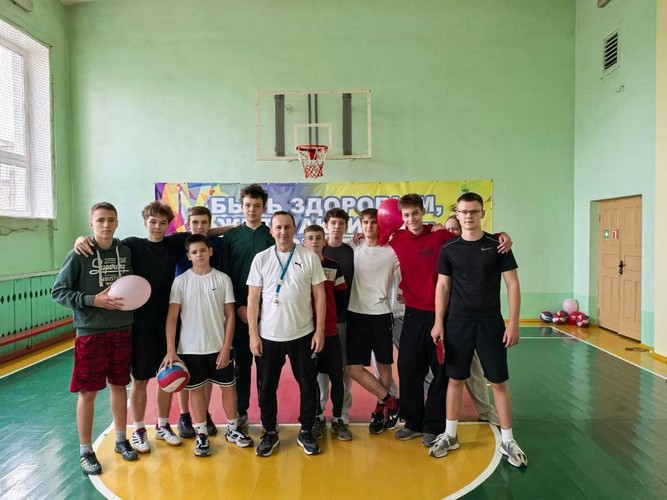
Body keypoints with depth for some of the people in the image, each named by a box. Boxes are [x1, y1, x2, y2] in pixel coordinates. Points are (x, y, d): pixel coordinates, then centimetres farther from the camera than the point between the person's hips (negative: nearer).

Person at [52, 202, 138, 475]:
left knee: (119, 386, 15)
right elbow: (58, 292, -9)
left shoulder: (126, 251, 3)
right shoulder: (79, 255, -9)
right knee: (87, 392, 5)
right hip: (91, 333, -4)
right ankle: (86, 451, 22)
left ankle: (121, 440, 31)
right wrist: (94, 300, -20)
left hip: (123, 331, 4)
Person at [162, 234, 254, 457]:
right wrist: (170, 350, -12)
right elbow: (172, 317, -5)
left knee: (228, 386, 10)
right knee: (196, 389, 10)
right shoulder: (181, 281, -4)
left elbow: (230, 315, -1)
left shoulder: (223, 279, -2)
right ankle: (202, 434, 25)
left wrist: (226, 347, -6)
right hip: (190, 348, 0)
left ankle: (233, 429, 29)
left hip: (219, 346, 1)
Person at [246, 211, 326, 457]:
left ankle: (306, 432, 29)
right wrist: (253, 334, -4)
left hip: (303, 334, 0)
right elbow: (253, 298, 0)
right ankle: (270, 433, 30)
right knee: (266, 387, 11)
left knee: (308, 385, 10)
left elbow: (319, 295, -1)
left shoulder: (309, 257, -3)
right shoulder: (261, 259, -1)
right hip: (268, 335, 1)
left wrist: (320, 330, -4)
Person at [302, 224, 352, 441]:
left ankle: (337, 419, 22)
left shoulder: (334, 267, 3)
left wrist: (333, 316, 8)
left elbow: (341, 296, 10)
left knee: (337, 377, 6)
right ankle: (318, 418, 27)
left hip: (330, 331, 2)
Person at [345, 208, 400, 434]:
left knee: (384, 364, 10)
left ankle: (380, 409, 31)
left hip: (381, 314, -2)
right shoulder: (354, 249, 5)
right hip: (356, 313, 2)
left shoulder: (391, 251, -4)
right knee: (354, 367, -1)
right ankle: (390, 401, 17)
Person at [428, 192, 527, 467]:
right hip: (457, 324, 2)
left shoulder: (497, 246, -3)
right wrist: (438, 322, 0)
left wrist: (513, 323, -8)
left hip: (490, 324, -1)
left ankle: (507, 440, 21)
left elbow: (512, 284, -3)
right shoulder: (449, 249, 2)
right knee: (455, 380, 10)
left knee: (499, 382, 5)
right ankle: (450, 435, 25)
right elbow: (442, 286, 5)